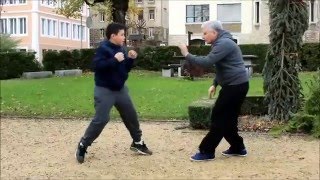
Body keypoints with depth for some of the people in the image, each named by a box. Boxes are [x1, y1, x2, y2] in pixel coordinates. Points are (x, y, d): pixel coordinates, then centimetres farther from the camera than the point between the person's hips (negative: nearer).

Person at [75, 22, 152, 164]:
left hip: (120, 89, 8)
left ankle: (138, 143, 30)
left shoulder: (121, 48, 9)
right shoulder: (103, 48, -15)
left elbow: (125, 69, 15)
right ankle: (82, 146, 1)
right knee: (100, 119, -12)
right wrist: (114, 60, -29)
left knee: (131, 116, 14)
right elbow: (97, 66, -27)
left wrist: (130, 59, -3)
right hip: (104, 90, -8)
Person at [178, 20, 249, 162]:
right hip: (234, 85, 11)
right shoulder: (221, 43, 18)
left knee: (219, 118, -7)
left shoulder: (223, 43, -17)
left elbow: (206, 62, -26)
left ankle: (207, 151, -3)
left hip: (235, 86, -11)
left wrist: (187, 55, -18)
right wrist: (214, 84, 17)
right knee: (228, 118, 14)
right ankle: (238, 148, 23)